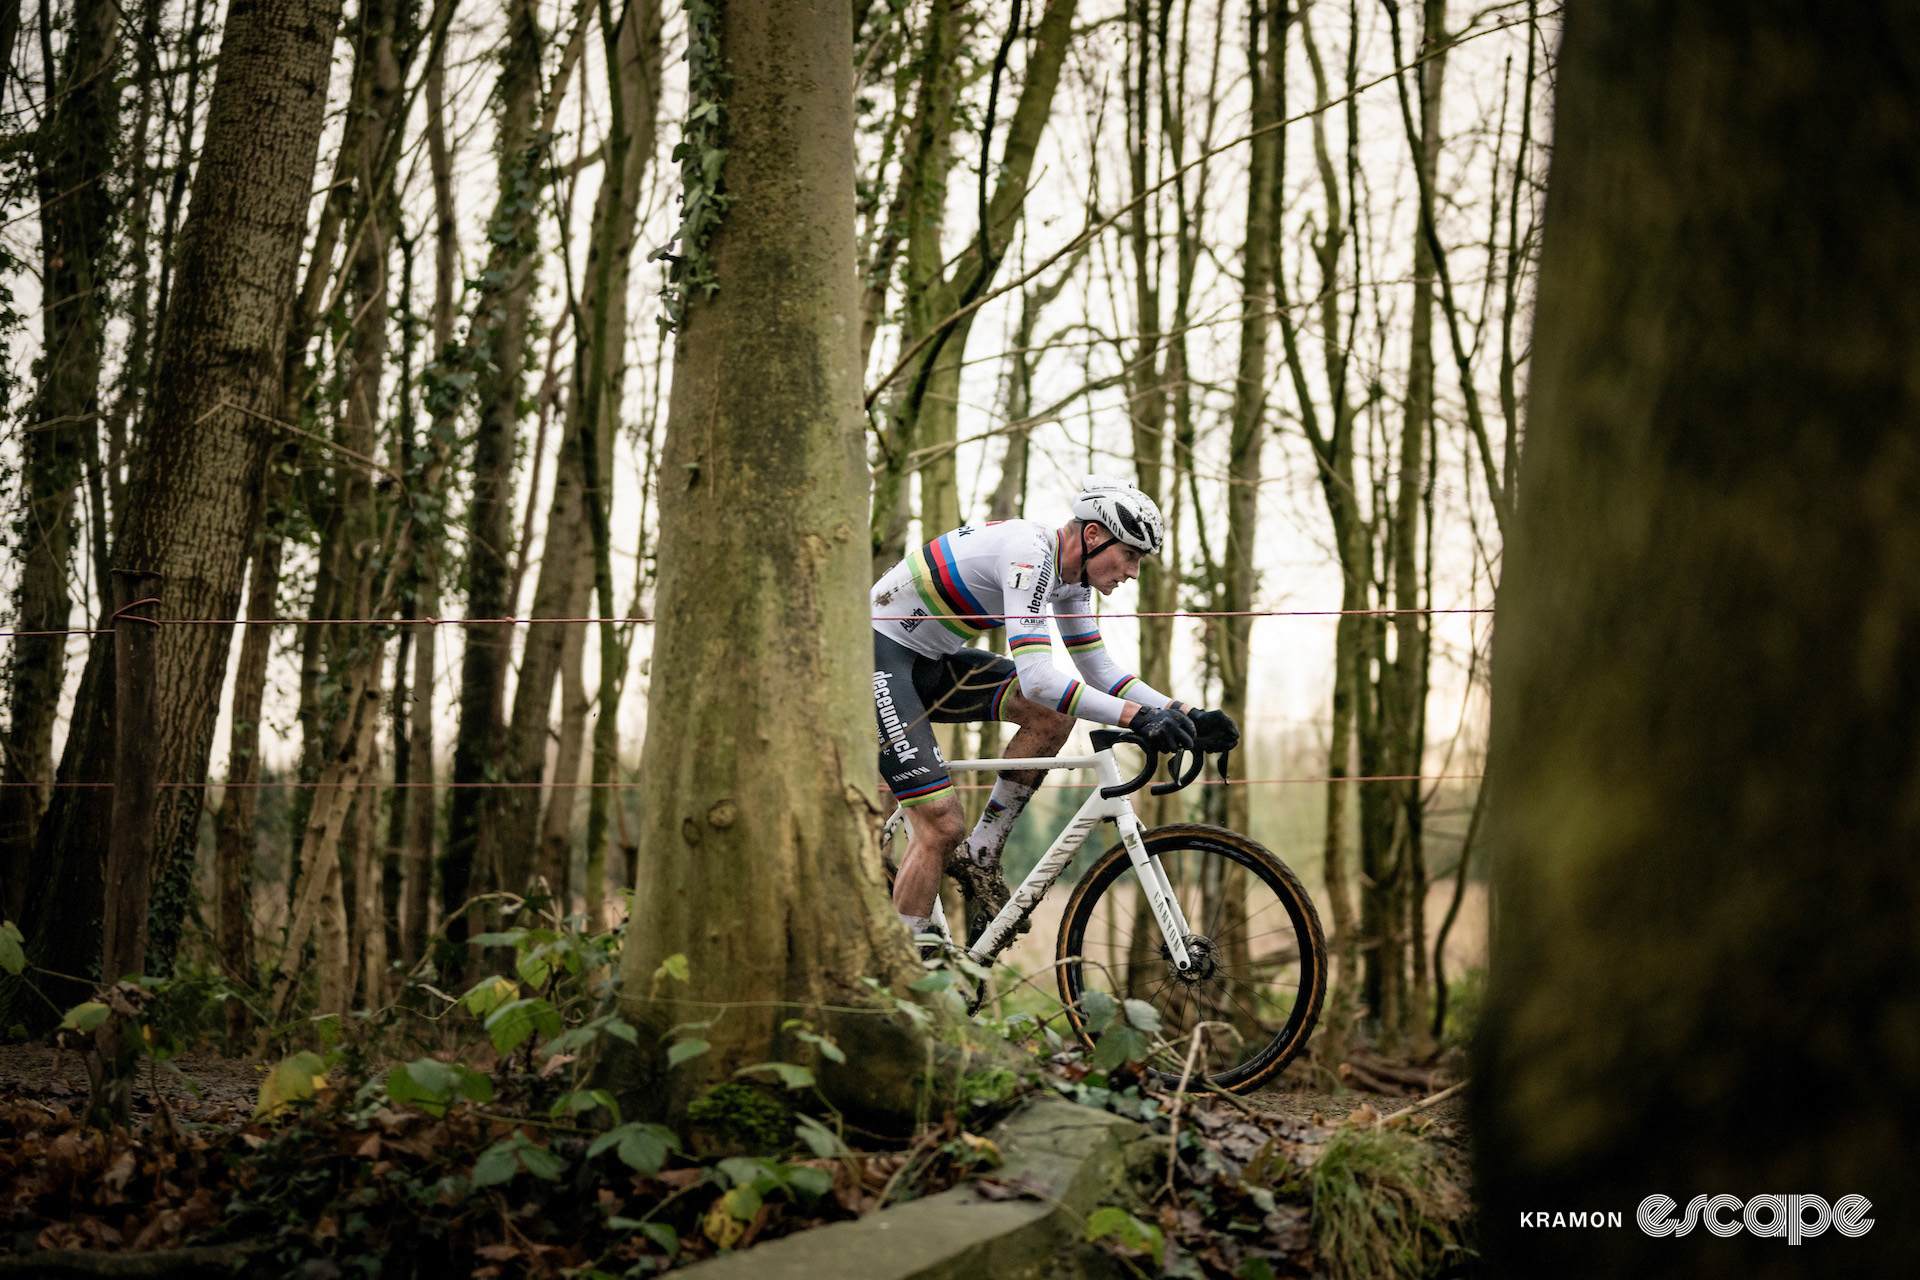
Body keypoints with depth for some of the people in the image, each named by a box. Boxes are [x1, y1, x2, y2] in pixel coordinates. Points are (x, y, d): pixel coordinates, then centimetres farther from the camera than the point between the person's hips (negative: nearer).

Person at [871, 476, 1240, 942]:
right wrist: (1137, 717, -39)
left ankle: (979, 856, 2)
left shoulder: (1070, 575, 3)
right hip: (877, 653, -9)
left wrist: (1186, 716, -4)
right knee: (942, 826, -14)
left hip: (927, 659, 9)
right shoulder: (1028, 553, -26)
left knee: (1052, 717, -6)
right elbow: (1036, 677, -34)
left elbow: (1100, 669, 8)